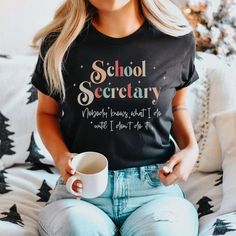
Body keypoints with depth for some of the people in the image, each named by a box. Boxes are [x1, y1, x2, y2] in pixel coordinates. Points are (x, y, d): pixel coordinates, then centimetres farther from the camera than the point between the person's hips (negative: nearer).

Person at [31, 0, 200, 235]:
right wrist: (61, 156, -7)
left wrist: (191, 148, -1)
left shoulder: (177, 38, 2)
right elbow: (47, 112, 13)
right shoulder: (59, 42, -1)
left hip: (155, 183, 0)